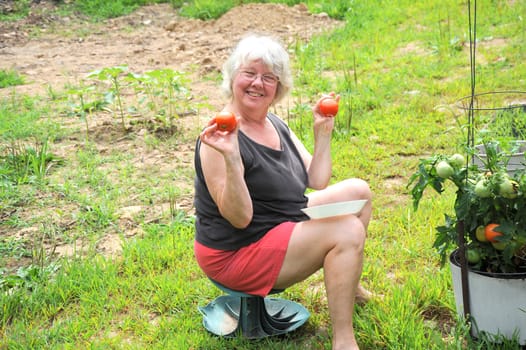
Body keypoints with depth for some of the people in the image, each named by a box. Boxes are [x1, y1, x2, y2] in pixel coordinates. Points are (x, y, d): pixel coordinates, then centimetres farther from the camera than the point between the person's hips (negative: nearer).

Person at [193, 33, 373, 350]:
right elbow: (239, 218, -28)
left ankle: (347, 280, 29)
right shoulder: (221, 138, -23)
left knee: (358, 190, 14)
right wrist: (231, 159, -39)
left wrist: (323, 132, -2)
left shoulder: (275, 124, 3)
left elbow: (317, 181, 7)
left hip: (284, 225, 10)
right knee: (347, 231, -23)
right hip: (236, 253, -9)